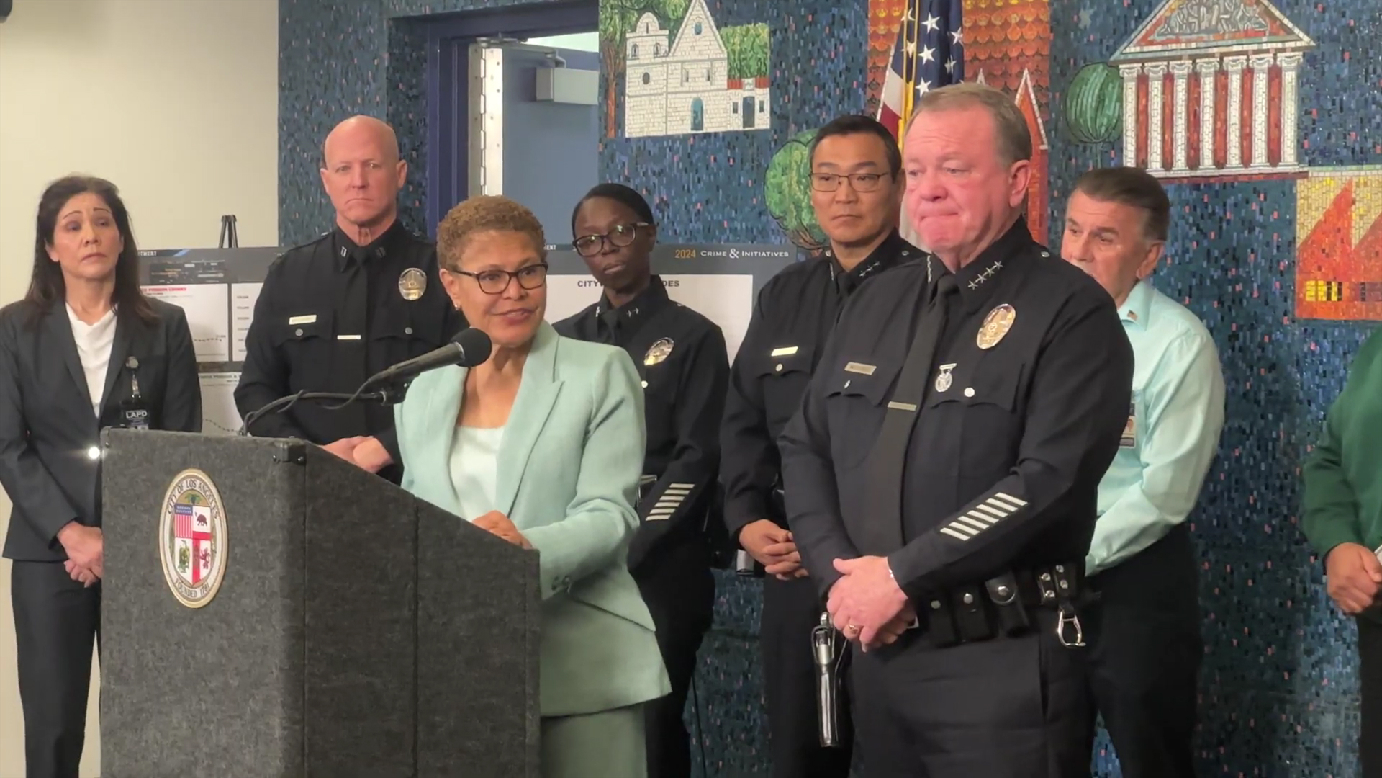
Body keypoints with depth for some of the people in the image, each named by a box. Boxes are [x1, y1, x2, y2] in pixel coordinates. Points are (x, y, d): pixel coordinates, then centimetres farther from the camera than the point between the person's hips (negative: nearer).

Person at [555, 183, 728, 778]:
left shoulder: (692, 337, 1)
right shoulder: (564, 341, 14)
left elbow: (695, 462, -7)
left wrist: (625, 553, -14)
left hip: (657, 572, -4)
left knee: (650, 728, -1)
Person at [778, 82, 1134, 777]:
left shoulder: (1071, 313, -8)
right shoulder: (875, 307, 13)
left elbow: (1050, 480, -18)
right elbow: (806, 446, 14)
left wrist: (901, 575, -16)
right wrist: (839, 573, -3)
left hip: (1002, 666, -6)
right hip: (875, 652, 6)